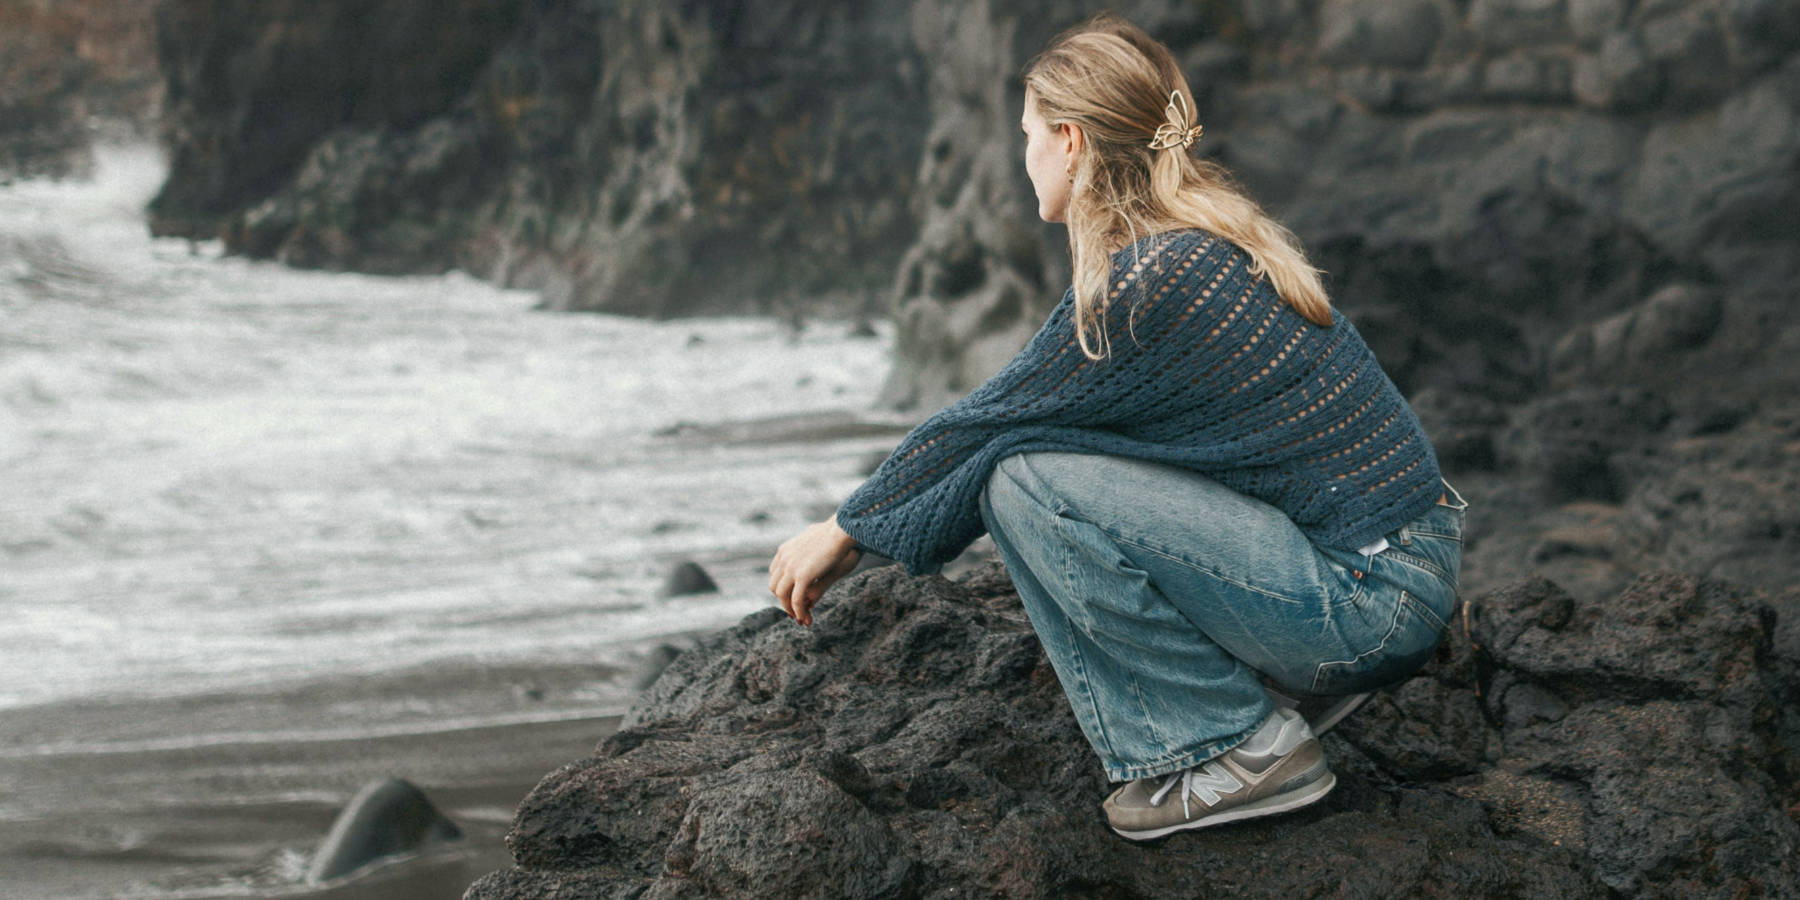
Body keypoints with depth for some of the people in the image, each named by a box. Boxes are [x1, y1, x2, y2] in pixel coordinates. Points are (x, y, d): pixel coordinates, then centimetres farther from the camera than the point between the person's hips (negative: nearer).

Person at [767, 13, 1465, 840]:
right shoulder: (1213, 237, 10)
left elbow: (984, 423, -7)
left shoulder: (1144, 285, -18)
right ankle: (1274, 677, 12)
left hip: (1370, 606, -9)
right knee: (1060, 444, 13)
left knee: (1029, 478, -15)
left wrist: (845, 531, 7)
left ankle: (1242, 750, -5)